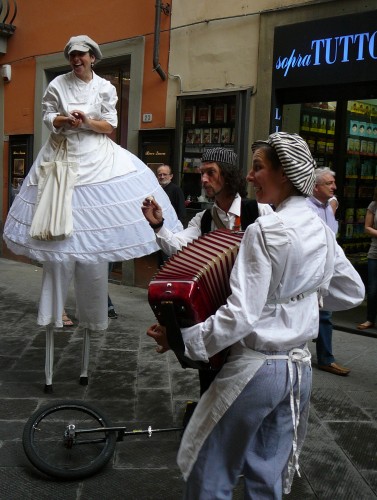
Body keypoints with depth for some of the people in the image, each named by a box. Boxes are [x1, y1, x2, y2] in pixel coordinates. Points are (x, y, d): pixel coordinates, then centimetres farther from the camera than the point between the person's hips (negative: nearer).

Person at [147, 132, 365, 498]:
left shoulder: (264, 230, -19)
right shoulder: (322, 230, 3)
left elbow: (240, 316, -23)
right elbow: (352, 292, 14)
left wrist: (181, 338, -15)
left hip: (256, 369, -7)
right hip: (300, 368, 8)